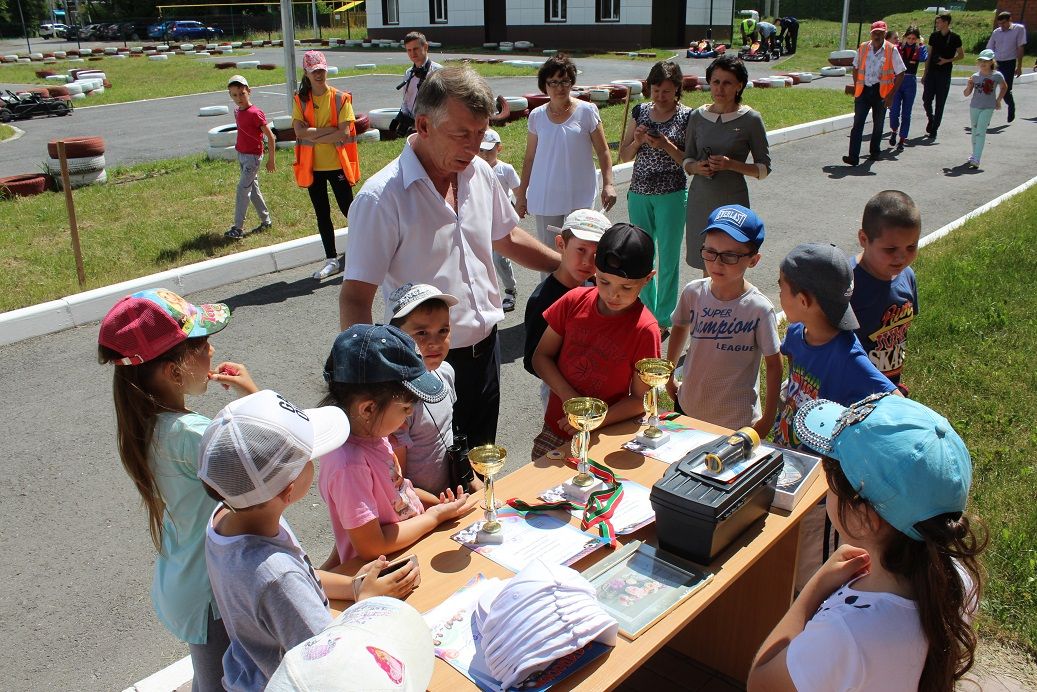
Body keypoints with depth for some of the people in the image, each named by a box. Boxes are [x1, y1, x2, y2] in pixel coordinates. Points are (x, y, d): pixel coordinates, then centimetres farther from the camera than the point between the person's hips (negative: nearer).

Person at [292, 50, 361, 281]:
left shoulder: (340, 98, -5)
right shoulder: (301, 100, 2)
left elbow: (344, 133, -15)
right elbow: (299, 131, -12)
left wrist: (313, 136, -15)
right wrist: (331, 130, -18)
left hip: (336, 164, -3)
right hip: (312, 167, 3)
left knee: (348, 209, 2)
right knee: (322, 214, 9)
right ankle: (331, 260, 20)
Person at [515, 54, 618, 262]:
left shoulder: (586, 111, -1)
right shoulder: (536, 116, 6)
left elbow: (602, 151, 0)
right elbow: (530, 158, 13)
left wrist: (608, 184, -12)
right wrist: (521, 194, 13)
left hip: (579, 197, -2)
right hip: (545, 198, 2)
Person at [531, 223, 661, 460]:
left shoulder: (644, 329, -15)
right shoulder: (575, 301, -6)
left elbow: (640, 400, -9)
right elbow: (541, 356, -1)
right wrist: (570, 398, -14)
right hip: (554, 431, 3)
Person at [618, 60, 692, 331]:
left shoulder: (686, 117, -4)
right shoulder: (640, 111, 6)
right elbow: (623, 156, 9)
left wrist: (667, 146, -19)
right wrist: (637, 141, -10)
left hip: (672, 196, -4)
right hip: (639, 194, 4)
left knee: (668, 258, 3)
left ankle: (664, 318, 14)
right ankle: (646, 312, 27)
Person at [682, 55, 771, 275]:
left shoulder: (750, 119, -4)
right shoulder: (698, 116, 6)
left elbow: (764, 168, -1)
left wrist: (731, 165, -16)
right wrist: (697, 167, -9)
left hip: (732, 201, -3)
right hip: (700, 200, 3)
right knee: (706, 267, 8)